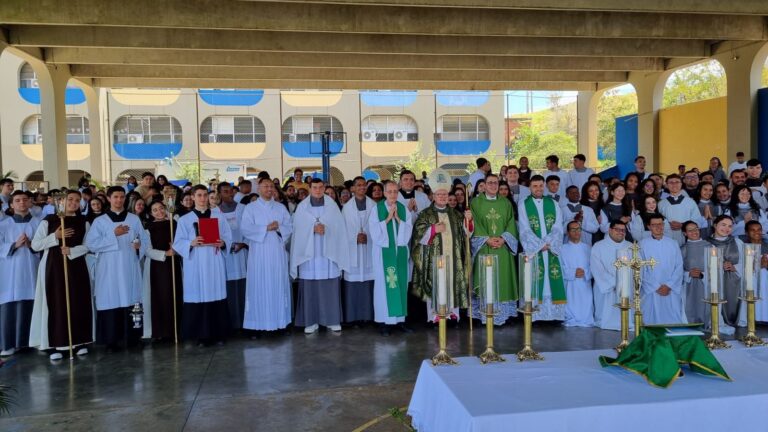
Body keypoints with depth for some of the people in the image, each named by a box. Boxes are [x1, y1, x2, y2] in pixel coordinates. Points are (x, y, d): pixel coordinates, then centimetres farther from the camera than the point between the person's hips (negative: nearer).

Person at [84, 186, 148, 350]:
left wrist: (140, 245, -13)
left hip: (129, 267, 1)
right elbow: (90, 244, -6)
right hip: (109, 269, -1)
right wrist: (113, 235, -11)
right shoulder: (100, 221, 4)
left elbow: (145, 240, 10)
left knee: (130, 300, 1)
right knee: (111, 302, -3)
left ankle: (131, 338, 9)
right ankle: (111, 340, 4)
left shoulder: (134, 219, 9)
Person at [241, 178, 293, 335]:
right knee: (260, 287, -2)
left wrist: (279, 228, -13)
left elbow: (290, 227, 7)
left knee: (278, 286, 4)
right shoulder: (250, 208, 3)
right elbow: (245, 228, -9)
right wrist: (266, 228, -14)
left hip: (278, 253, 3)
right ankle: (260, 324, 2)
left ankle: (279, 321, 10)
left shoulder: (281, 208, 12)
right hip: (259, 254, -3)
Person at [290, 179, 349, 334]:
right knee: (309, 288, 1)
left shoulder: (332, 205, 6)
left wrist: (325, 228, -15)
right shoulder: (302, 207, 6)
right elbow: (299, 229, -2)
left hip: (328, 252, 0)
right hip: (309, 253, 0)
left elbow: (338, 227, 1)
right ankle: (311, 322, 10)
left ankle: (332, 320, 11)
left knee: (330, 288, 2)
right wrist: (313, 229, -17)